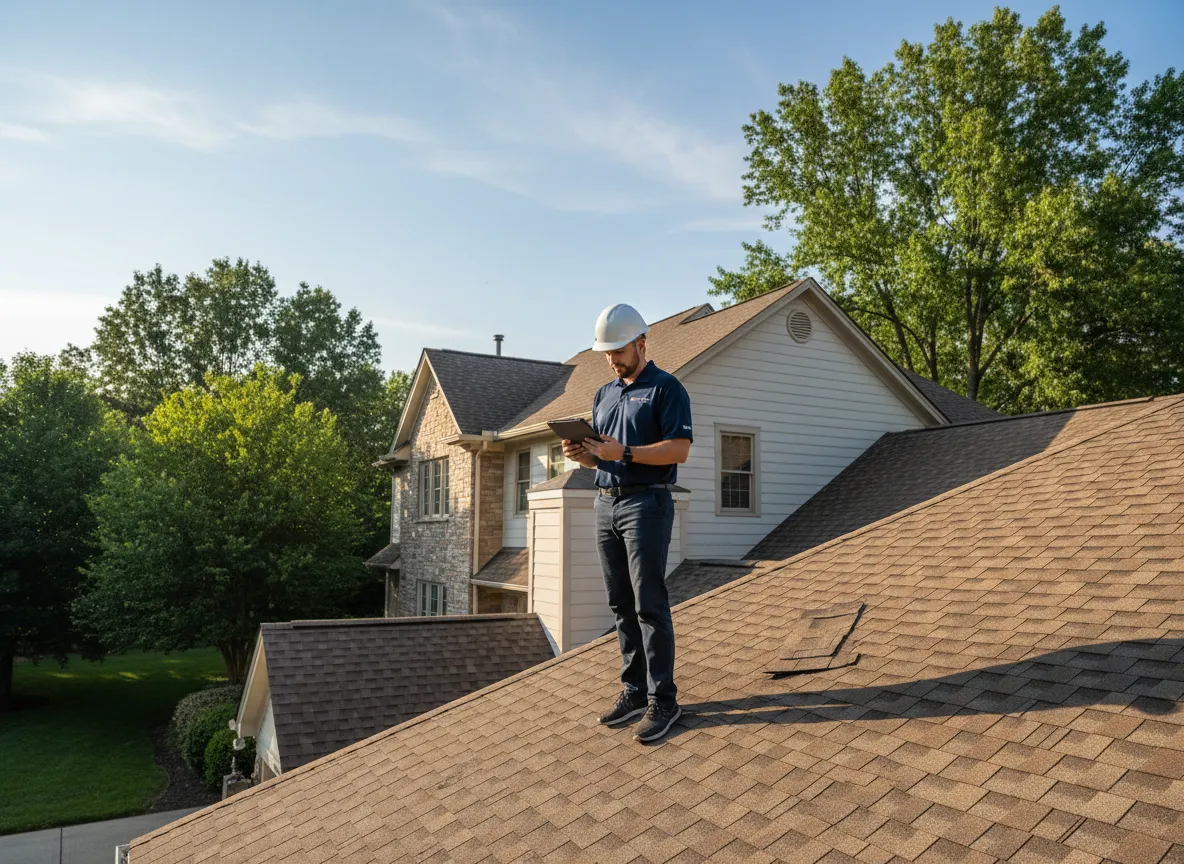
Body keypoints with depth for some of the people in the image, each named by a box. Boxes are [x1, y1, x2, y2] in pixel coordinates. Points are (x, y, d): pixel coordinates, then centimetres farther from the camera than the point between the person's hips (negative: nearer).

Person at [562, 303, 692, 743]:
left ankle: (663, 700, 0)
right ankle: (634, 689, 17)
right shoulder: (603, 395, 19)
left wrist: (624, 452, -21)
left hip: (646, 504, -7)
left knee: (649, 604, -7)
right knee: (621, 604, 8)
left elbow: (680, 449, -13)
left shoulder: (666, 388, -3)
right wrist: (581, 453, -1)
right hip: (606, 504, 7)